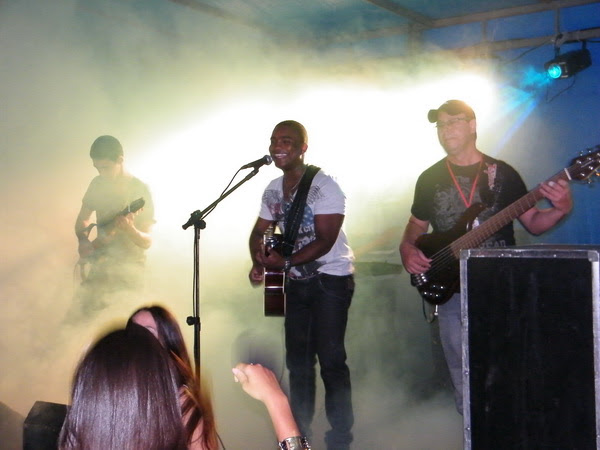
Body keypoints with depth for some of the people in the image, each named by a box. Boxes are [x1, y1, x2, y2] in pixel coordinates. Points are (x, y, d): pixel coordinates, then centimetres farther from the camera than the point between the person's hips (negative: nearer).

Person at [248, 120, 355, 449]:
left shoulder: (324, 186, -15)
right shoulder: (273, 190, 6)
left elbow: (325, 241, -21)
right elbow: (259, 232, 13)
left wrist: (285, 262, -27)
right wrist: (258, 263, -7)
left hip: (330, 280, -7)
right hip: (296, 282, 7)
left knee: (330, 359, -9)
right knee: (297, 359, 11)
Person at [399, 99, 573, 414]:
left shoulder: (501, 173, 3)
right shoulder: (429, 179, 9)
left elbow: (532, 223, 5)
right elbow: (416, 226, 18)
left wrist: (560, 210, -15)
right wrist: (408, 251, -4)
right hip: (451, 288, 2)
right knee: (462, 374, 5)